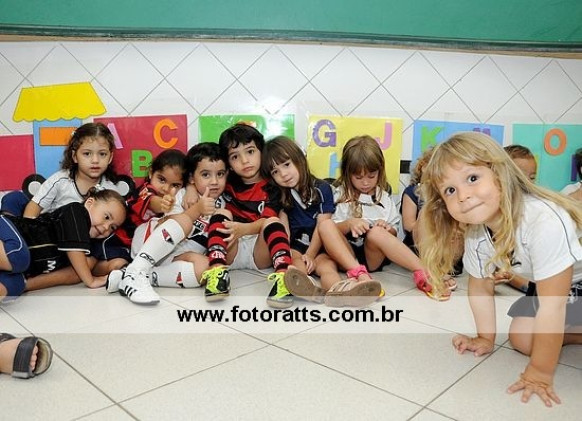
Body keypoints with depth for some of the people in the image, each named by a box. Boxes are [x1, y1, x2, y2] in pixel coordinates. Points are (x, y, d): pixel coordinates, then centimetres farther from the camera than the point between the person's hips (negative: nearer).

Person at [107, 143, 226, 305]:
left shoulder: (220, 205, 8)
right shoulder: (182, 195, -6)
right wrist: (196, 209, -29)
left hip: (176, 256, 4)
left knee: (204, 267, -30)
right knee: (184, 221, -32)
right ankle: (134, 272, -36)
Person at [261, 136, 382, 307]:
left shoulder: (322, 189, 4)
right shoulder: (278, 195, 11)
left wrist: (310, 255, -14)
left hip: (319, 249, -1)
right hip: (295, 248, 1)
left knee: (326, 264, -32)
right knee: (296, 260, -32)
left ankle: (337, 291, -66)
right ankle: (307, 287, -66)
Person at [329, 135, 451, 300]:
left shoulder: (383, 197, 17)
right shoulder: (341, 195, 12)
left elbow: (394, 232, 16)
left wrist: (388, 230, -8)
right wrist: (348, 224, -16)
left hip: (372, 256, 0)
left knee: (376, 232, -35)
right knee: (325, 225, -30)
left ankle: (422, 274, -41)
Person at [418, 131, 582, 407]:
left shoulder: (545, 221, -40)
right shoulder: (476, 232, -19)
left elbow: (552, 305, -34)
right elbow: (481, 287, -2)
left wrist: (539, 373, -27)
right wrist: (486, 338, 3)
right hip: (546, 286, 5)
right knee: (520, 338, -5)